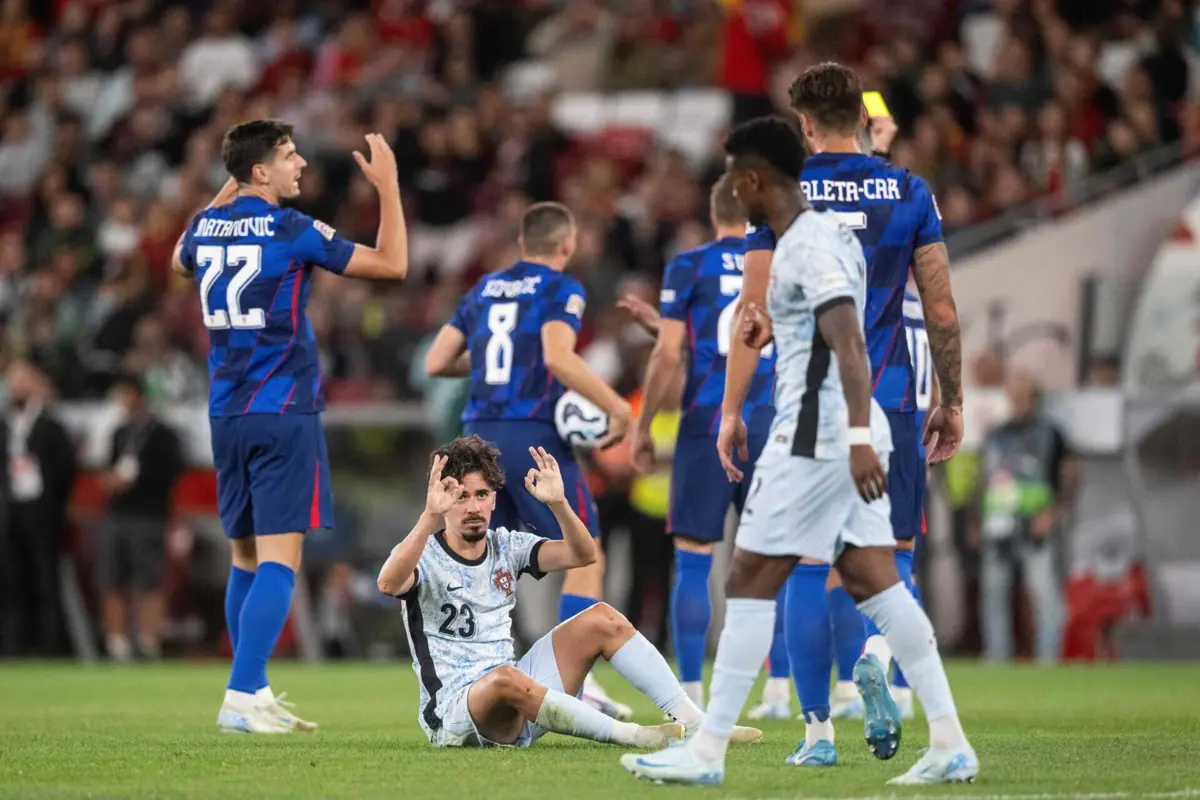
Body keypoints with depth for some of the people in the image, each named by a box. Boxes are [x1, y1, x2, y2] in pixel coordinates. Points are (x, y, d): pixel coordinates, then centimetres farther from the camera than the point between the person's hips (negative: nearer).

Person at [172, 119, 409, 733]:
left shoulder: (206, 226, 8)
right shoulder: (290, 230, -10)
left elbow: (181, 260, 35)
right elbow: (391, 264, -5)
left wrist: (226, 193, 38)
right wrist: (387, 186, 3)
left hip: (226, 415, 7)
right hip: (283, 413, -7)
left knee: (245, 558, 15)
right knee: (278, 560, -10)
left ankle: (255, 695, 18)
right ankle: (241, 697, -19)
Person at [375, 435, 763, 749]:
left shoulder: (506, 546, 10)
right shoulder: (425, 554, -6)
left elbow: (583, 554, -3)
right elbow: (389, 583, -31)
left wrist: (558, 504, -21)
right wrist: (430, 517, -42)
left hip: (520, 706, 7)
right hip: (453, 710, -7)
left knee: (601, 619, -4)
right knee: (506, 679, -41)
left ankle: (694, 722, -11)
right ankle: (633, 736, -37)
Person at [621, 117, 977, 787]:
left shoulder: (807, 244, -14)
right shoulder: (831, 233, 17)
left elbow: (850, 342, -24)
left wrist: (859, 437, -33)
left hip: (815, 437, -10)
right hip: (850, 436, 10)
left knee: (750, 583, -4)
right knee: (876, 584, 6)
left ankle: (708, 751, -2)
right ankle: (950, 744, 1)